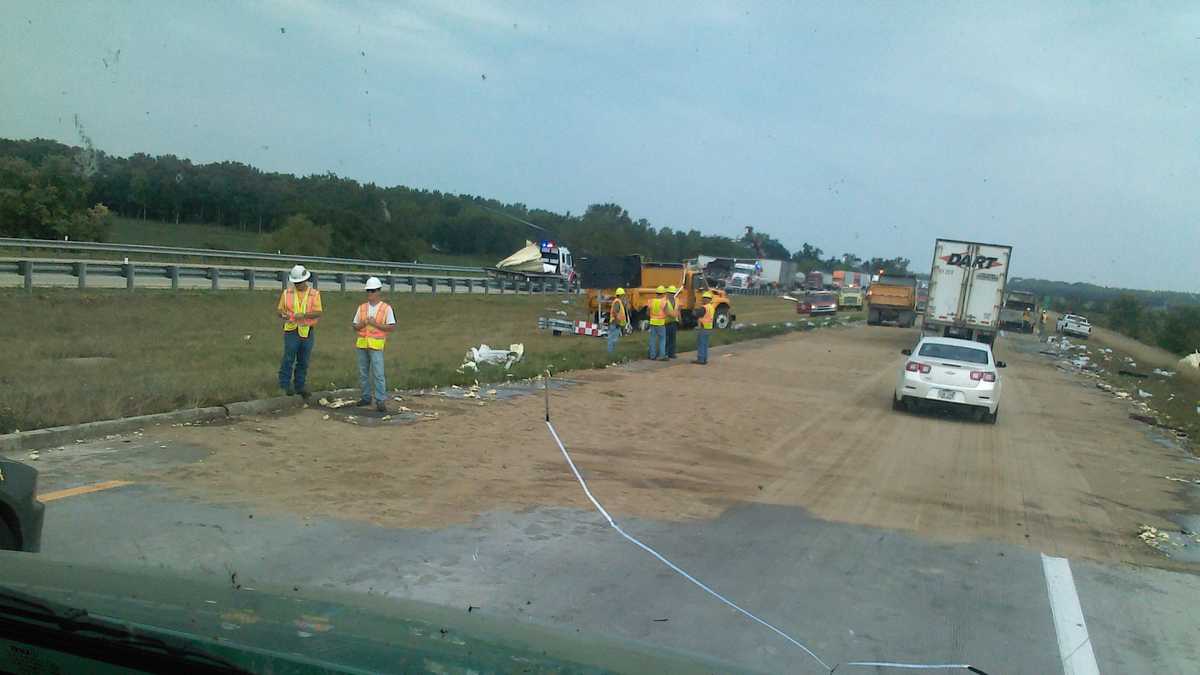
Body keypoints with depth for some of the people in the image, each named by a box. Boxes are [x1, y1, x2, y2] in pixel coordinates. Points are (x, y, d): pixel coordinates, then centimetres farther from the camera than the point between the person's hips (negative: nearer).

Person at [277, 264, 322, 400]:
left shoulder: (314, 294, 3)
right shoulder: (287, 293, 6)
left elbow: (318, 313, -8)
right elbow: (279, 309, 9)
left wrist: (304, 315, -25)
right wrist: (283, 314, -15)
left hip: (308, 332, 1)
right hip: (292, 331, -1)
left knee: (303, 361, 8)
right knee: (289, 358, -8)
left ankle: (300, 385, 19)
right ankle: (285, 383, 7)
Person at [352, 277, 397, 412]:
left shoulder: (386, 308, -1)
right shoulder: (361, 307, 11)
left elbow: (392, 327, -5)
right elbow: (355, 326, 12)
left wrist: (375, 324, -13)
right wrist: (363, 323, -10)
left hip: (376, 345, -5)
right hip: (362, 343, 5)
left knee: (378, 373, -9)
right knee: (363, 372, 8)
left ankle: (380, 401, -8)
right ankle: (366, 397, 18)